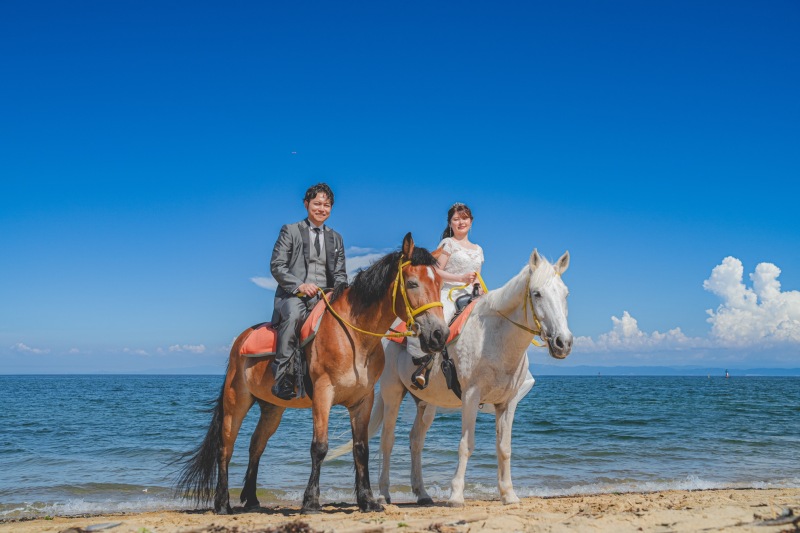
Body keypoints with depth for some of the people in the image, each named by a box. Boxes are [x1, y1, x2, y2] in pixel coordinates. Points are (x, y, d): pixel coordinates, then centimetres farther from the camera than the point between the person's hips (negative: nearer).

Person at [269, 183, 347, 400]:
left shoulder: (335, 239, 23)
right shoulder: (290, 231, 9)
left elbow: (340, 273, 20)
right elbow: (276, 265, 0)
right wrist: (299, 286, -16)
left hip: (324, 297, 4)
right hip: (292, 295, -4)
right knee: (293, 313, -37)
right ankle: (282, 376, -37)